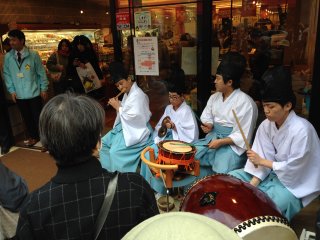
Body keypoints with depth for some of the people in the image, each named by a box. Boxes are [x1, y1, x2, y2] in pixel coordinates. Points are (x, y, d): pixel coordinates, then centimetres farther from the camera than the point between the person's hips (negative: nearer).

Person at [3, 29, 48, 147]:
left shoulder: (33, 55, -9)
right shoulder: (8, 57, -1)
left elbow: (41, 72, -3)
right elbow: (7, 74, 6)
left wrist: (43, 89, -3)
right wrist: (12, 90, 1)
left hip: (34, 93, -3)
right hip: (19, 95, 3)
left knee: (38, 117, 7)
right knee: (27, 117, 15)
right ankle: (33, 137, 32)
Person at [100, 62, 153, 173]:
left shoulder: (138, 95, -20)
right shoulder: (127, 93, 10)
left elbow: (132, 117, -26)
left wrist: (118, 107, -17)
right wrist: (117, 104, -1)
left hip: (136, 130, -10)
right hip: (125, 126, 10)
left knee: (115, 151, -20)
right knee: (104, 142, 9)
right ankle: (107, 169, 22)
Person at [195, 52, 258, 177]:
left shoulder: (245, 102, -16)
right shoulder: (214, 97, 7)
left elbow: (243, 136, -17)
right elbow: (206, 116, 16)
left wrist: (221, 142, -22)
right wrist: (208, 125, -7)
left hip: (231, 144, -7)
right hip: (212, 137, 7)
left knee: (221, 174, -24)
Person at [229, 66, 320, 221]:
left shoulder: (301, 130, -27)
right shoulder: (266, 125, -8)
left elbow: (292, 168, -24)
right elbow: (262, 158, -8)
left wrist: (262, 161, -16)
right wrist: (251, 185, -17)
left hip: (296, 183, -7)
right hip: (274, 173, 7)